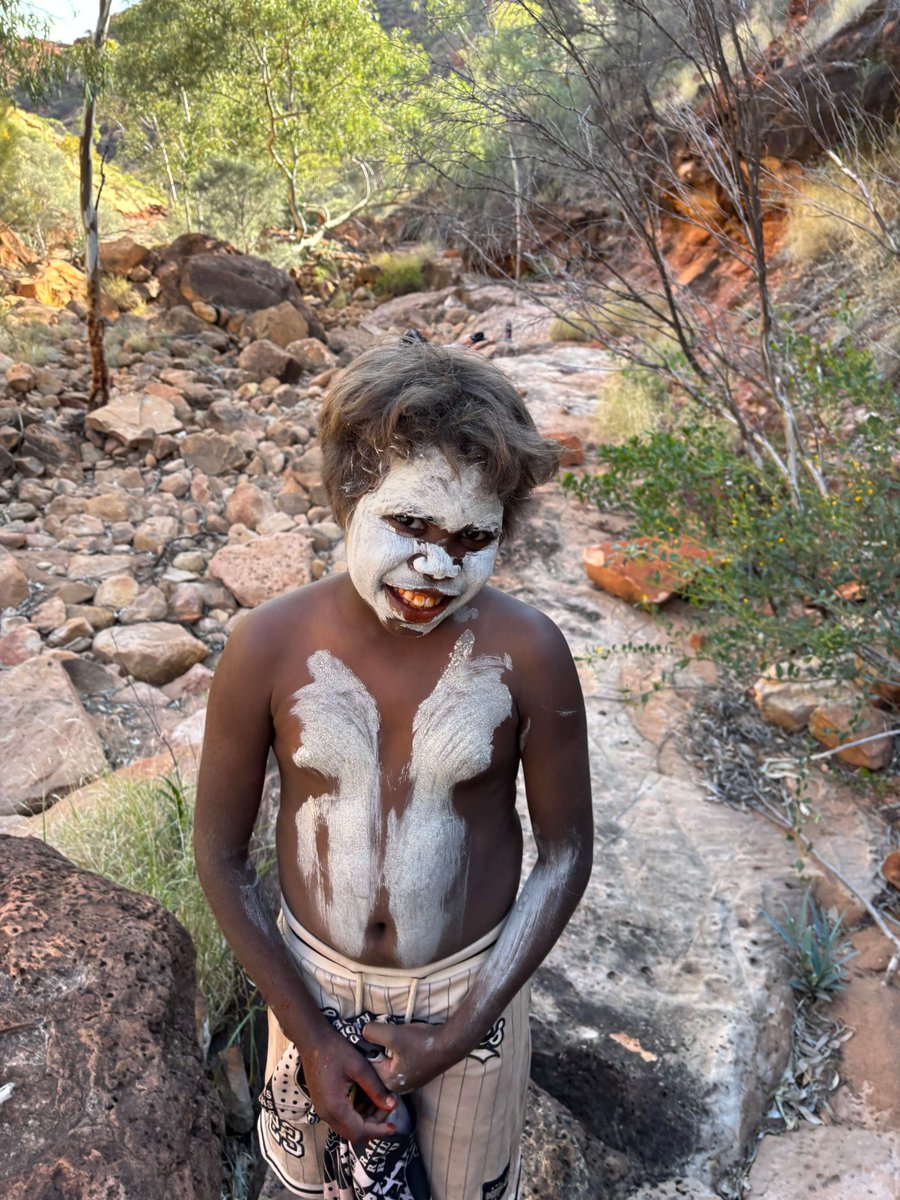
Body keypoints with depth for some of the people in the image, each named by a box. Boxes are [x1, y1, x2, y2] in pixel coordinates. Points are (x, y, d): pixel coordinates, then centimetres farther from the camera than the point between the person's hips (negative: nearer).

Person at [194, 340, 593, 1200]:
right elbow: (219, 853, -10)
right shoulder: (269, 646, -21)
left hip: (469, 986, 0)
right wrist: (310, 1035, -9)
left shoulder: (526, 653, -23)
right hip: (313, 979, 1)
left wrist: (459, 1032, -12)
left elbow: (565, 853, -11)